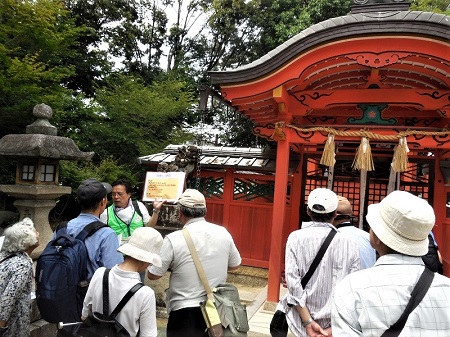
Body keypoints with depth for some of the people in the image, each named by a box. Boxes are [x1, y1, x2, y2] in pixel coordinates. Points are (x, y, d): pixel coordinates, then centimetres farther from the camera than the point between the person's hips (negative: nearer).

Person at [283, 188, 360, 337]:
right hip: (335, 321, 2)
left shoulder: (296, 237, -9)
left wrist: (308, 322, -11)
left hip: (303, 315, -2)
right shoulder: (349, 244, -6)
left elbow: (293, 281, -14)